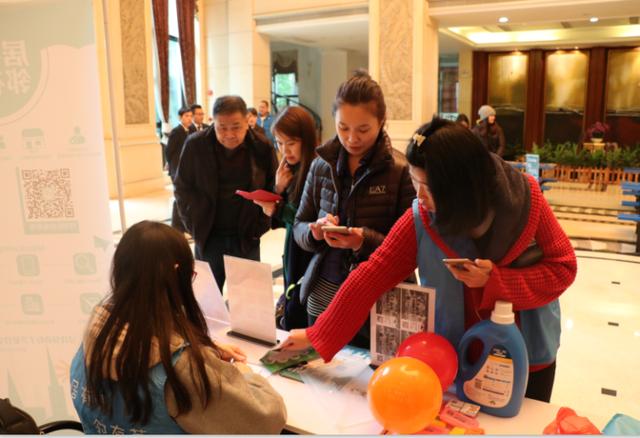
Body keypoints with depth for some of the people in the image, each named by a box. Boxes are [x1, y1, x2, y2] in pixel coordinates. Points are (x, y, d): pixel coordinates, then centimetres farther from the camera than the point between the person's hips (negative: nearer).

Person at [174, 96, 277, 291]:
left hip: (246, 238, 0)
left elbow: (272, 189, 1)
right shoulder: (196, 144, -8)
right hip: (208, 236, 0)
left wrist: (259, 226, -5)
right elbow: (183, 187, 1)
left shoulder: (262, 147, -8)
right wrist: (195, 226, -4)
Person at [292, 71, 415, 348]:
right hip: (322, 300, 4)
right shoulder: (321, 164, 2)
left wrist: (366, 241, -25)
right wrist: (315, 233, -14)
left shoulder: (401, 170, -10)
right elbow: (299, 227, 8)